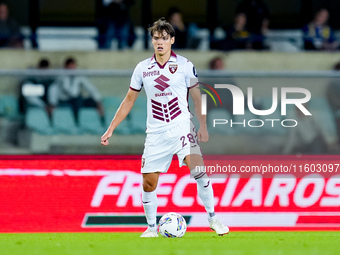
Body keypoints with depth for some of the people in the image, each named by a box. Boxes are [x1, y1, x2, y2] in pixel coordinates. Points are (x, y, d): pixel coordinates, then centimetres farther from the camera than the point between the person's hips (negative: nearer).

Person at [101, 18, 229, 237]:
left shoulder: (184, 65, 0)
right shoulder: (142, 68, 6)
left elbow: (197, 97, 5)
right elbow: (129, 100, 13)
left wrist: (203, 126, -2)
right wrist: (111, 129, 10)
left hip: (182, 127, -2)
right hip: (156, 134, 2)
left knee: (198, 170, -20)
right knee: (148, 182, -3)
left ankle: (213, 219, -8)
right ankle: (151, 227, 14)